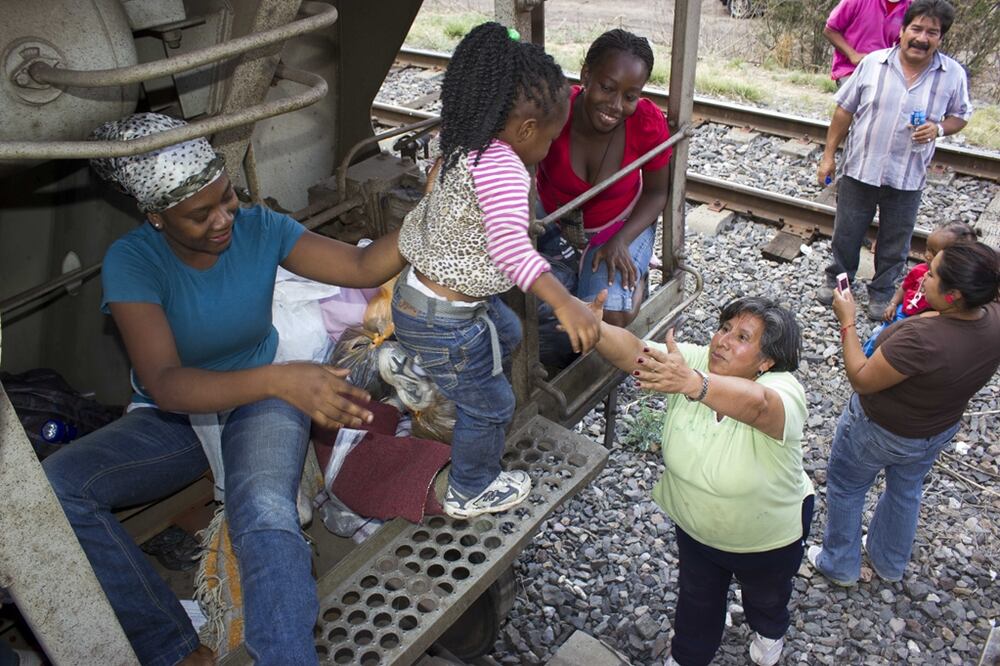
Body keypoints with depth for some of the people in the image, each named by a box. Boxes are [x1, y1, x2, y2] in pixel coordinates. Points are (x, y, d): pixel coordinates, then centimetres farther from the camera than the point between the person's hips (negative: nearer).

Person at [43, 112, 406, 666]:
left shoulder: (258, 229, -11)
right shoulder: (131, 261, -19)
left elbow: (364, 267, -14)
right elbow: (165, 385, -32)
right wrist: (280, 378, -48)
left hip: (260, 404, 0)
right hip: (174, 416, 1)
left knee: (265, 516, -35)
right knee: (48, 490, -26)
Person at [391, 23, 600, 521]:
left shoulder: (465, 143, 0)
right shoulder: (500, 165, -28)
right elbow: (509, 245, -43)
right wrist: (565, 303, -46)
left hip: (420, 288, 9)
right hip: (444, 323, -9)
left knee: (506, 334, 34)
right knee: (490, 407, 14)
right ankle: (470, 493, 38)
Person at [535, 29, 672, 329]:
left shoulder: (649, 123, -26)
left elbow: (656, 192, -9)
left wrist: (620, 242, -23)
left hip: (622, 223, -2)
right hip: (554, 219, 2)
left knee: (611, 315, -24)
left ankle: (634, 276, 12)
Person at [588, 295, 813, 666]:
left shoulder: (782, 390, -36)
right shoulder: (693, 362, -25)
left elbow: (756, 404, -61)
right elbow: (633, 351, -41)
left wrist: (691, 382, -79)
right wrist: (593, 328, -62)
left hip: (768, 537, -2)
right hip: (695, 526, 2)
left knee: (766, 595, 31)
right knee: (696, 597, 27)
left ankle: (770, 631, 67)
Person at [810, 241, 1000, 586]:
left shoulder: (920, 339, -43)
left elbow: (861, 379, -30)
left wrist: (847, 322, -25)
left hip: (880, 432, -7)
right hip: (940, 430, 7)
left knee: (845, 488, 21)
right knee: (906, 490, 31)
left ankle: (839, 565, 41)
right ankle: (890, 563, 54)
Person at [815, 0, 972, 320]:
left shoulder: (953, 75, -6)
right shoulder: (873, 63, -8)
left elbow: (959, 116, 8)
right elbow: (844, 111, -1)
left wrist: (939, 128, -15)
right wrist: (828, 156, 0)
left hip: (907, 178, 0)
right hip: (859, 170, 0)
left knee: (895, 243, 13)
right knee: (847, 233, 15)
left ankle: (882, 292, 35)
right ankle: (837, 278, 39)